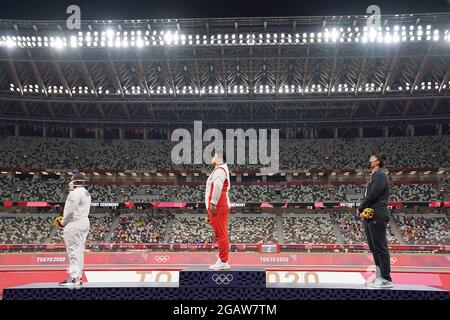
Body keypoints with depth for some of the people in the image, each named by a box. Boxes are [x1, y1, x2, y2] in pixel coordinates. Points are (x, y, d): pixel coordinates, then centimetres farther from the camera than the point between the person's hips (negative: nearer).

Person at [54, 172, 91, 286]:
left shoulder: (75, 193, -14)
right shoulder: (87, 194, 16)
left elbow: (70, 211, -17)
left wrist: (63, 222, -2)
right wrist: (64, 218, 18)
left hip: (74, 224, -10)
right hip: (84, 222, 10)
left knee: (73, 251, -9)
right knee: (79, 250, 11)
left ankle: (74, 278, -12)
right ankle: (78, 276, 14)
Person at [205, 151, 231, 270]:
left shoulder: (220, 170, -8)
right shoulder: (221, 170, 25)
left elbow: (217, 186, -24)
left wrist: (213, 203, -27)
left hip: (217, 207, -11)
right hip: (220, 207, 11)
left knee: (221, 235, -9)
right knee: (221, 235, 12)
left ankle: (223, 262, -8)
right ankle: (222, 261, 17)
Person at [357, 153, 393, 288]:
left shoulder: (380, 175, -6)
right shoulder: (373, 177, 23)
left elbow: (373, 195, -16)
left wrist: (360, 209, -6)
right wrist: (363, 210, 3)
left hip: (377, 216, -10)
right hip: (369, 217, 10)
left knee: (380, 247, -10)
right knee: (374, 247, 12)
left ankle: (386, 279, -9)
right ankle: (379, 276, 17)